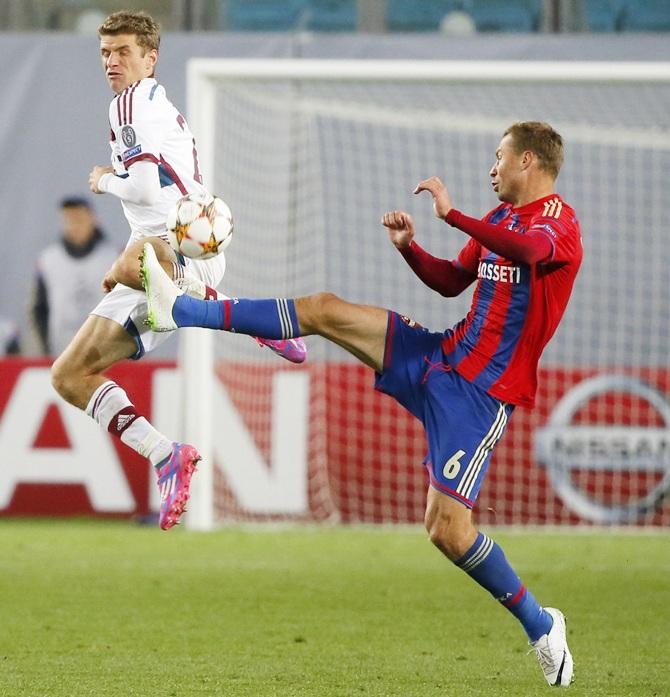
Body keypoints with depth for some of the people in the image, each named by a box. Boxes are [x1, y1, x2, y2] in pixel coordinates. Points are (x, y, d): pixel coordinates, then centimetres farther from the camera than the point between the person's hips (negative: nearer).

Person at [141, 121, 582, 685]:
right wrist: (409, 246, 7)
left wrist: (452, 213, -36)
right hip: (440, 358, 8)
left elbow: (529, 249, -36)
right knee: (326, 310, 0)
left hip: (481, 393, -8)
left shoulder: (558, 220, -11)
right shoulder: (501, 216, 16)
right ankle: (182, 310, 5)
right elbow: (451, 281, 25)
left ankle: (542, 628, 2)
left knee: (448, 529, -16)